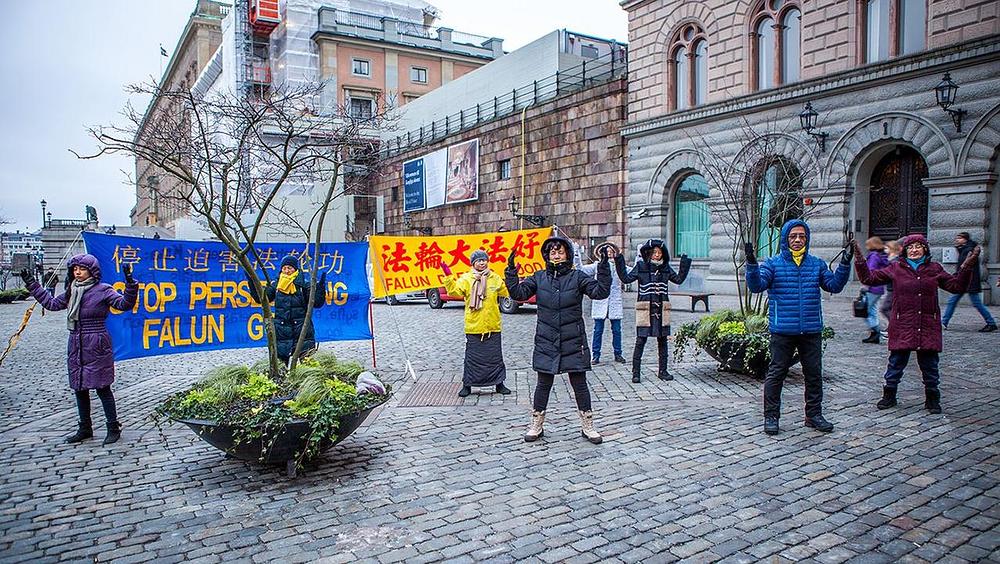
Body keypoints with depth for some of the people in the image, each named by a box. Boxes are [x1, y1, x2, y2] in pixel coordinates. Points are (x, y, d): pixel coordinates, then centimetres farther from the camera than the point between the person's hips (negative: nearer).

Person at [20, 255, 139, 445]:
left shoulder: (103, 290, -8)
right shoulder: (72, 291, 11)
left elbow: (125, 304, -18)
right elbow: (52, 303, 26)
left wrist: (130, 284, -32)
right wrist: (32, 285, 29)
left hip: (97, 345, -7)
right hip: (76, 345, 7)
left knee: (102, 387, -3)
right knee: (79, 388, 13)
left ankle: (113, 428, 7)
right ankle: (85, 428, 25)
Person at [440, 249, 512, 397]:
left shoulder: (495, 278, 7)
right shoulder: (466, 278, -2)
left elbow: (507, 292, 13)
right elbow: (454, 291, -14)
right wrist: (448, 276, -23)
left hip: (493, 326, 2)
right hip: (473, 326, -2)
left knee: (495, 357, 11)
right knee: (472, 357, 5)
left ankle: (499, 383, 24)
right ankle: (467, 385, 17)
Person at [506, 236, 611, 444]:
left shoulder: (577, 277, -1)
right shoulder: (539, 277, 5)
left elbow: (600, 291, -11)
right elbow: (519, 293, -3)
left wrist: (604, 266, -20)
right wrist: (511, 271, -13)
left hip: (573, 341, -1)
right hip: (546, 341, 1)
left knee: (579, 383, 6)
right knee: (543, 384, 10)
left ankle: (588, 426, 23)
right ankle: (536, 425, 26)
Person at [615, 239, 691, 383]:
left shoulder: (665, 267, 10)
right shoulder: (640, 266, 0)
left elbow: (679, 279, 15)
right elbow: (626, 278, -5)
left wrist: (685, 264, 7)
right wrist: (619, 262, -14)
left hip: (662, 309, 4)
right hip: (645, 309, -4)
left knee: (662, 341, 10)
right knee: (640, 341, -5)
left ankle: (663, 370, 21)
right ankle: (635, 372, 3)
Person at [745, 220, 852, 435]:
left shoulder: (817, 264, 10)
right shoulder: (773, 263, -1)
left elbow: (834, 285, 5)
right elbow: (756, 285, -12)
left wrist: (845, 264, -6)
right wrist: (751, 263, -27)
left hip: (812, 331, 4)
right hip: (782, 331, -3)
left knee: (814, 373, 12)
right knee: (776, 373, 3)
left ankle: (814, 415, 26)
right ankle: (771, 416, 13)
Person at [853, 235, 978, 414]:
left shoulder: (934, 269, 8)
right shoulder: (895, 268, 3)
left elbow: (957, 286, 11)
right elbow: (868, 278, 2)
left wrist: (967, 267, 1)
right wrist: (859, 260, -7)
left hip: (928, 327, 1)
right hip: (902, 327, -1)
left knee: (929, 365, 9)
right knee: (896, 363, 5)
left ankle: (932, 399, 24)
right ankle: (889, 396, 19)